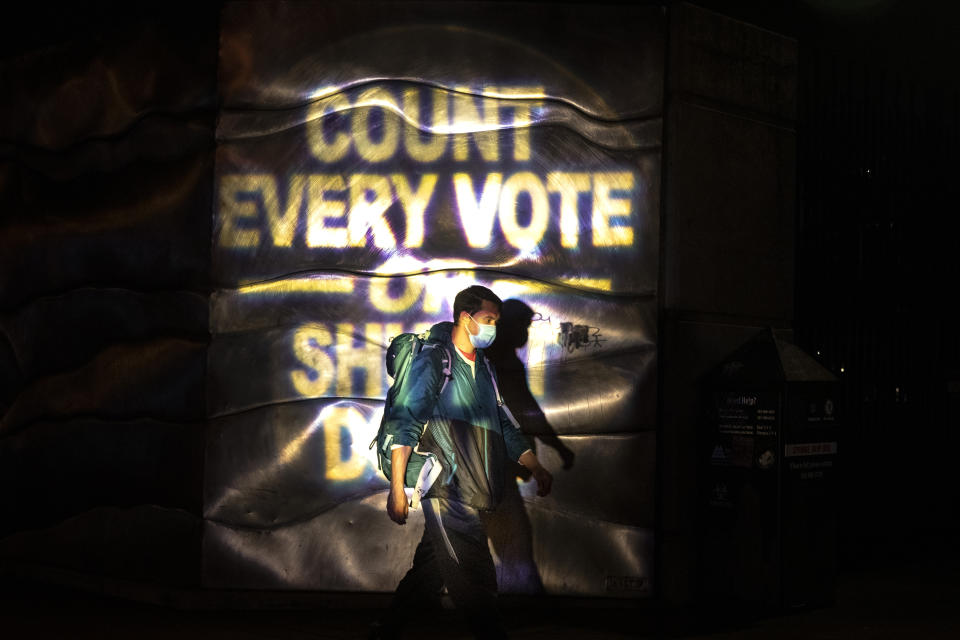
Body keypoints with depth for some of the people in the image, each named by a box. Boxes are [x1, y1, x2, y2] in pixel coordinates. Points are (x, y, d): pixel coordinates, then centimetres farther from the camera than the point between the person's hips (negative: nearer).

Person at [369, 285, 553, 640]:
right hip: (447, 489, -8)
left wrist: (535, 466, 13)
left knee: (430, 573, 14)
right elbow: (404, 424, -12)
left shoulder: (483, 368, 18)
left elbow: (503, 424, 23)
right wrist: (397, 487, -18)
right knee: (475, 584, -8)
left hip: (470, 494, 8)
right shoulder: (433, 360, -7)